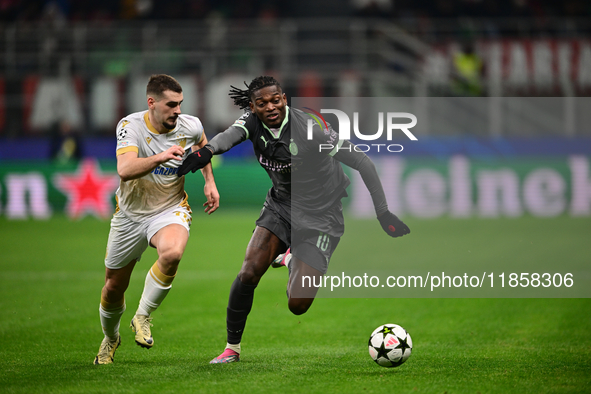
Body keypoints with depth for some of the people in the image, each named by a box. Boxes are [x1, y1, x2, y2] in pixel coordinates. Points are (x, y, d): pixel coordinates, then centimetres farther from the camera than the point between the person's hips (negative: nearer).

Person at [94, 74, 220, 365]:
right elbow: (125, 170, -36)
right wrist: (160, 157, -49)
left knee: (172, 253, -35)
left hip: (170, 210, 0)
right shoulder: (130, 126, -19)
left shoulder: (190, 126, -10)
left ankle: (143, 316, -13)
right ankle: (110, 338, 42)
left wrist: (210, 182, 7)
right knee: (114, 286, 9)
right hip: (130, 214, 0)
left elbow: (202, 144, 17)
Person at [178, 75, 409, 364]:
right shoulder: (253, 122, -9)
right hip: (280, 206, 4)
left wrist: (383, 213, -18)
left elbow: (361, 163, -17)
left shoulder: (310, 129, -24)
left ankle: (292, 260, 27)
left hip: (319, 217, -4)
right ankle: (232, 348, 5)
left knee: (297, 306, -8)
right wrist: (208, 150, -58)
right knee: (248, 274, -15)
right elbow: (231, 135, -33)